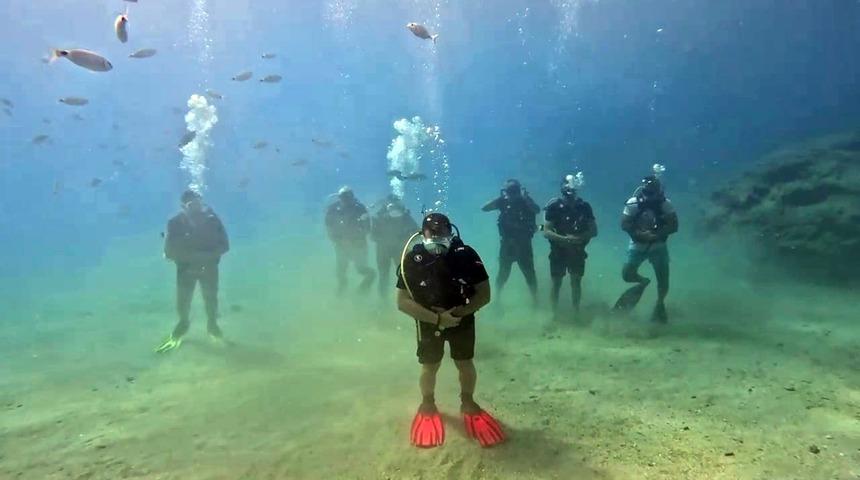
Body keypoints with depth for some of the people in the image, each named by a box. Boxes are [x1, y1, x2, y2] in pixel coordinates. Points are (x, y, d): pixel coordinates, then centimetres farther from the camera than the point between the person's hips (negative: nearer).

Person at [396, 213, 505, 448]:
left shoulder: (466, 255, -23)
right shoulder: (412, 260, -25)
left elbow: (484, 294, -15)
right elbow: (403, 302, -21)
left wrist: (462, 311, -30)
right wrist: (437, 318, -28)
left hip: (462, 319, 1)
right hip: (429, 321, 0)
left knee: (465, 364, 10)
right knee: (430, 367, 9)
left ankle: (467, 403, 35)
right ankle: (427, 404, 35)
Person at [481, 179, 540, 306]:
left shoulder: (526, 201, -6)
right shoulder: (504, 201, -4)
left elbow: (537, 210, -26)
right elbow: (484, 208, -13)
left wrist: (525, 197, -31)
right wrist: (500, 197, -19)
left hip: (523, 244, -1)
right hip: (507, 244, 1)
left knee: (529, 273, 4)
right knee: (503, 273, 9)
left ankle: (535, 299, 19)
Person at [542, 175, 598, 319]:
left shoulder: (584, 206, -5)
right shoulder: (554, 206, -12)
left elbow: (594, 231, -4)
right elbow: (546, 232, -15)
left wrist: (578, 238, -20)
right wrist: (565, 239, -26)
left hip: (577, 251, 2)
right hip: (558, 251, -2)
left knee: (576, 282, 7)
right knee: (556, 283, 5)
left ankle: (576, 313, 20)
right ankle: (555, 314, 17)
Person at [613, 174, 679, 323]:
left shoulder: (665, 204, -14)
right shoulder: (633, 203, -14)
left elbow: (674, 226, -14)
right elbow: (624, 224, -12)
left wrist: (655, 235, -26)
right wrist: (639, 234, -27)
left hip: (658, 246, 0)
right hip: (638, 245, 0)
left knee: (663, 280, 3)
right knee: (627, 275, -7)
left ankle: (660, 304, 31)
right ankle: (643, 281, 28)